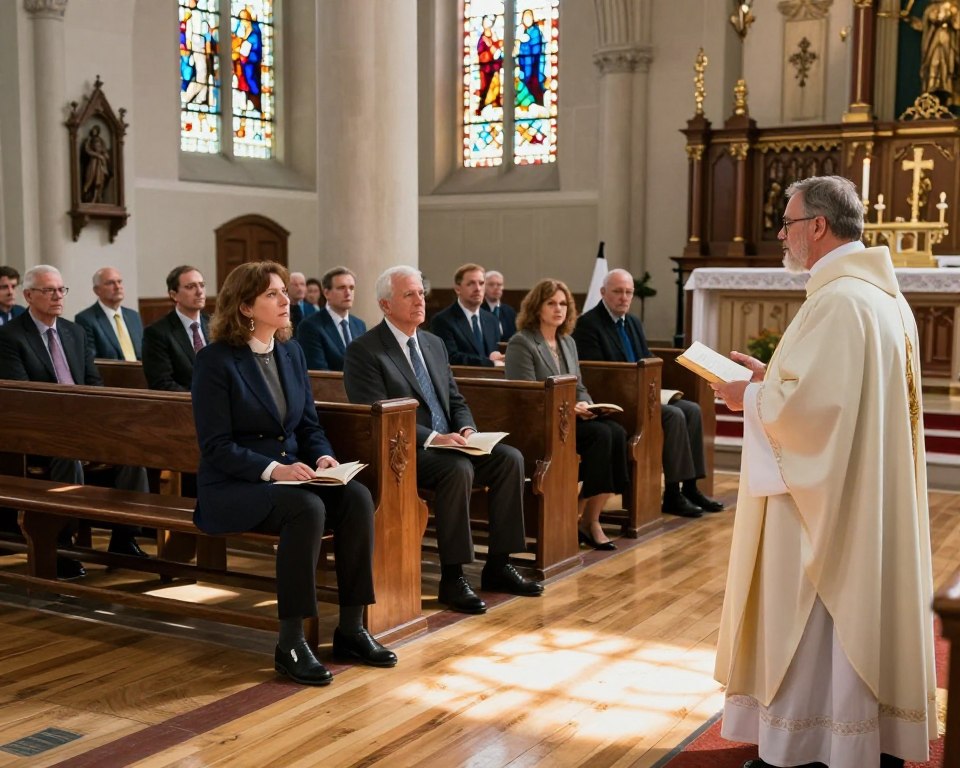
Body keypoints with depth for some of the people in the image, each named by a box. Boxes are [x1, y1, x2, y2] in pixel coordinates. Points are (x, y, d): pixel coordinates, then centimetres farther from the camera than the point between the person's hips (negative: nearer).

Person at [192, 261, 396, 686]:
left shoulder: (291, 352, 10)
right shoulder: (215, 360, -10)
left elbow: (309, 424, 14)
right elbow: (216, 447, -14)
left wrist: (323, 457, -8)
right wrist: (273, 469, -26)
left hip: (289, 475, 6)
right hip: (231, 488, -6)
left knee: (357, 497, -22)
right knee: (306, 508, -35)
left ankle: (351, 627, -13)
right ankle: (290, 644, -24)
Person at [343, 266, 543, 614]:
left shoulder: (434, 344, 16)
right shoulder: (363, 351, -8)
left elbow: (455, 399, 18)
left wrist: (466, 428, -4)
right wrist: (432, 437, -25)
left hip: (447, 443, 8)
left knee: (510, 458, -13)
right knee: (459, 469, -34)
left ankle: (498, 565, -6)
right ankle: (452, 576, -22)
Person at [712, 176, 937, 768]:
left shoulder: (837, 300, -20)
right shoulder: (883, 293, 11)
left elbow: (805, 403, -25)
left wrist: (750, 397, -8)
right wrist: (771, 375, 13)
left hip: (827, 497, -10)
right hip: (871, 494, 10)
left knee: (812, 620, 1)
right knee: (863, 611, 16)